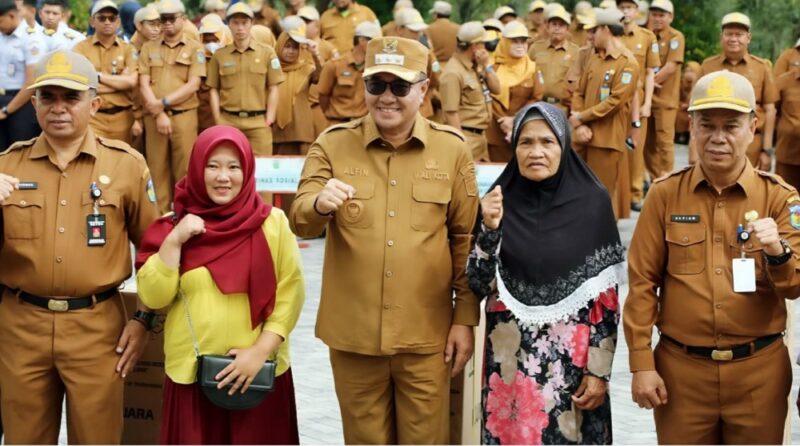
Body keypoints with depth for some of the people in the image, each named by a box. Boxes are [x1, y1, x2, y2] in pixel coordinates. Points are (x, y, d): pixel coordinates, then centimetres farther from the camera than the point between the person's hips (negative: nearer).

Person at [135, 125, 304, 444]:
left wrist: (261, 351, -11)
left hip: (259, 372, -1)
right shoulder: (174, 225, 3)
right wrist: (174, 241, -13)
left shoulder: (272, 223, 0)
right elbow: (153, 297, -3)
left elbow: (290, 293, -2)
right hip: (191, 372, 1)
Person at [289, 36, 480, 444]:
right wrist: (319, 204, -33)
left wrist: (466, 319, 1)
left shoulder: (451, 148, -1)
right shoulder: (332, 144, -1)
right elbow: (299, 221, -10)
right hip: (352, 333, 1)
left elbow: (466, 240, 4)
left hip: (425, 334, 0)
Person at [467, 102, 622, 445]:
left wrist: (599, 371, -7)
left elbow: (607, 297, -4)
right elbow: (479, 286, -6)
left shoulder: (593, 203, -5)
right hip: (511, 358, 1)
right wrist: (489, 228, -19)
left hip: (574, 358, -1)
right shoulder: (499, 202, -1)